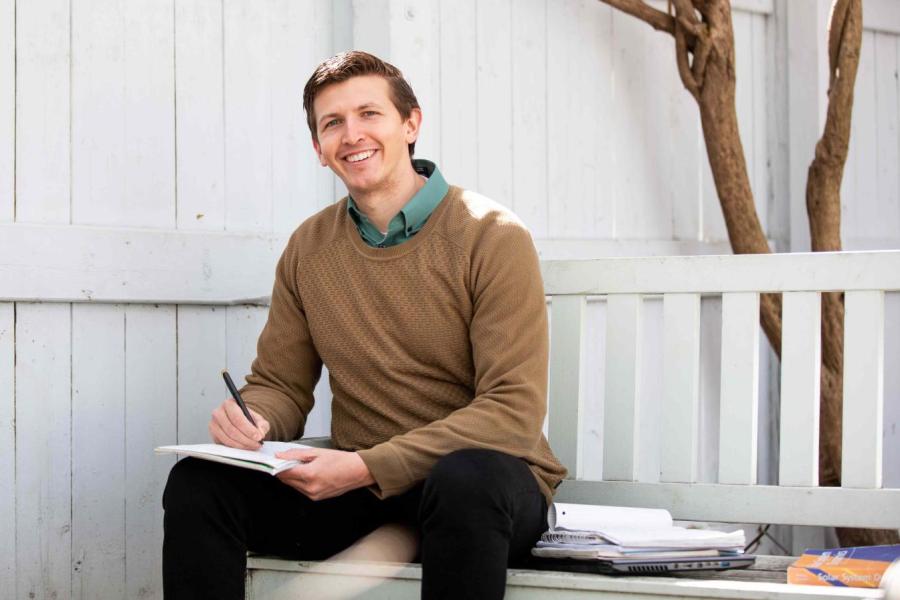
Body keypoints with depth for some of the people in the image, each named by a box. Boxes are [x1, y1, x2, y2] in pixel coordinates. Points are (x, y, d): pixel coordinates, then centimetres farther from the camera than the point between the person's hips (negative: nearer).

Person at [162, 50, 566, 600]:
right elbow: (281, 385, 13)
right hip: (357, 481, 4)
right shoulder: (307, 249, 8)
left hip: (489, 471, -4)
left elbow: (514, 410, -16)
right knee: (198, 482, -18)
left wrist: (366, 467, -23)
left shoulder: (492, 237, -9)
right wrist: (254, 420, -14)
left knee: (464, 480, -40)